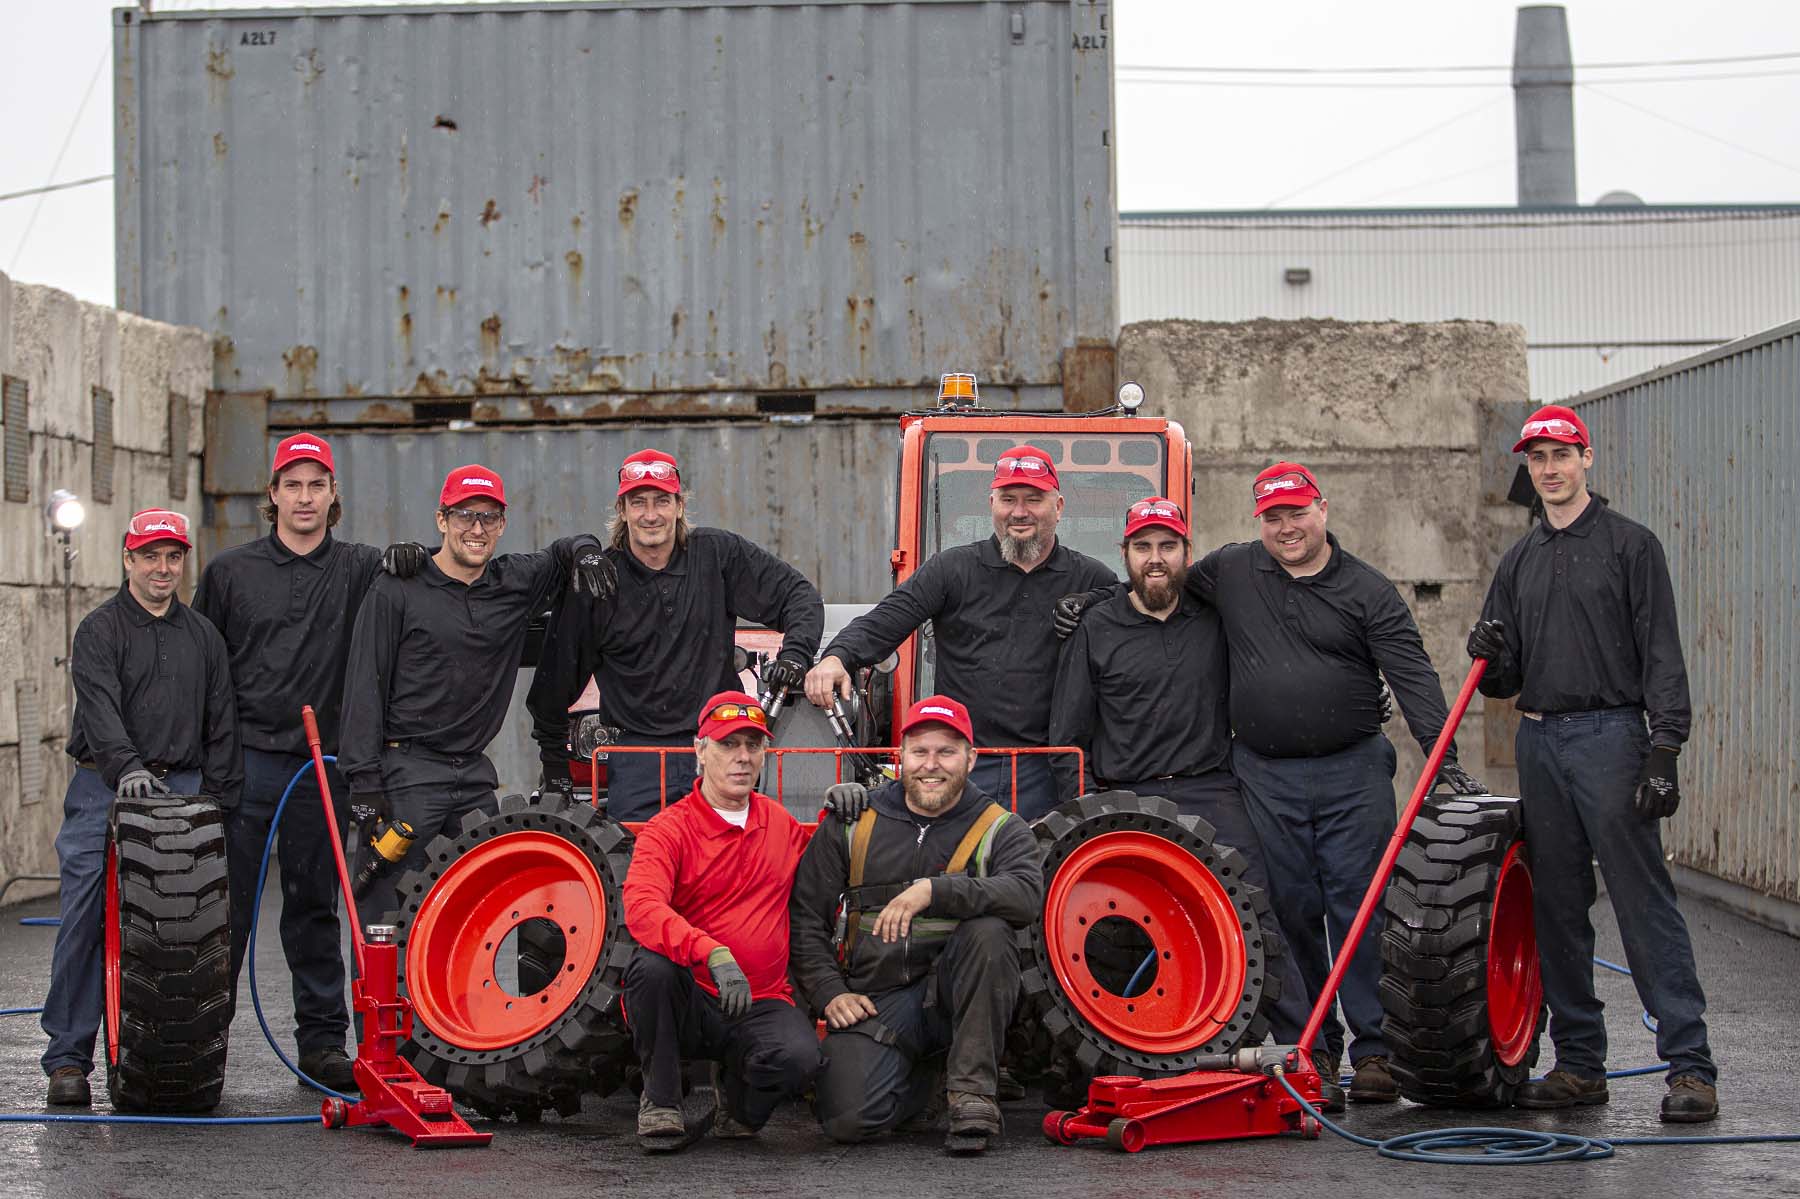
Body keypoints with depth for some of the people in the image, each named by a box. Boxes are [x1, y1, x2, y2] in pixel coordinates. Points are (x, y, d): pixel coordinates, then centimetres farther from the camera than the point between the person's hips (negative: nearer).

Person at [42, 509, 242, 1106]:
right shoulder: (100, 630, 2)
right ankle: (68, 1058, -3)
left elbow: (221, 722, 17)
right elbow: (100, 708, -13)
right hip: (104, 790, -3)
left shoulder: (203, 635, 17)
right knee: (87, 923, -7)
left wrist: (218, 799, 7)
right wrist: (126, 766, -29)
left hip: (182, 791, 3)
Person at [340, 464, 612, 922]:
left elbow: (561, 554, 30)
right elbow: (365, 683, -5)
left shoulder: (515, 582, 9)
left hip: (476, 779, 5)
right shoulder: (397, 589, -3)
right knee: (384, 912, -9)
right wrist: (363, 777, -11)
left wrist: (583, 550, 4)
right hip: (406, 773, -5)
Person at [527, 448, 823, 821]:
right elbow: (557, 675, 10)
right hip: (636, 756, 0)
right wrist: (555, 765, 13)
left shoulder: (718, 554, 4)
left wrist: (794, 656, -8)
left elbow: (799, 595, 10)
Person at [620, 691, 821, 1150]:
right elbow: (641, 908, -26)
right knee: (651, 965, -36)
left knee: (799, 1057, -31)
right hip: (689, 1005, -3)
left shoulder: (779, 821, 13)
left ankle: (738, 1096, 8)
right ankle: (660, 1102, -12)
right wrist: (714, 954, -41)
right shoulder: (668, 829, -7)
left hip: (762, 1004, 3)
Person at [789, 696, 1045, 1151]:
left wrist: (933, 890, -30)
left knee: (988, 930, -32)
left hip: (956, 991, -1)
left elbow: (1027, 895, -20)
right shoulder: (851, 824, 8)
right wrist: (830, 993, -5)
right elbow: (806, 916, 10)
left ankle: (972, 1086, -19)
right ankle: (924, 1078, 13)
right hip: (875, 999, 1)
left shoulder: (999, 829, 3)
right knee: (848, 1117, -23)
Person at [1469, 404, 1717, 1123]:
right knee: (1558, 908, 7)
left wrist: (1664, 753, -16)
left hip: (1610, 738, -6)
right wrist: (1492, 659, -5)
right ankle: (1580, 1063, 14)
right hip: (1539, 745, 6)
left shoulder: (1629, 545, 0)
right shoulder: (1520, 561, 17)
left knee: (1644, 902, -10)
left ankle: (1690, 1066, -10)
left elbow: (1662, 657, -7)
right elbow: (1506, 679, 19)